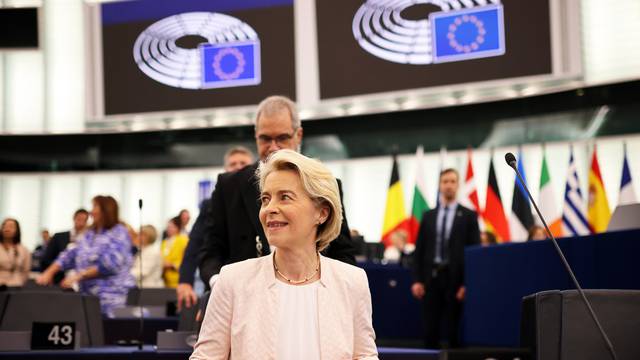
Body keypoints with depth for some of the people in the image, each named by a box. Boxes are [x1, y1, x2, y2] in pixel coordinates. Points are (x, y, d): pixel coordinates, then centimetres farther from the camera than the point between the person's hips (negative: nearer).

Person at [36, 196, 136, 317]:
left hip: (112, 296, -6)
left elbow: (110, 264, -16)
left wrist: (79, 275, -16)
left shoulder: (119, 233, -4)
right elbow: (70, 255, 16)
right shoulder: (89, 234, 18)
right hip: (87, 294, 6)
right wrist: (49, 272, 4)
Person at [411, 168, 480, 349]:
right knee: (430, 330, 1)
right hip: (431, 277, 3)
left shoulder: (468, 216, 3)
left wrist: (467, 283, -9)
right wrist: (416, 280, 0)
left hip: (454, 279, -3)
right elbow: (419, 250, 10)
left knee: (452, 330, -2)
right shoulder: (428, 216, 12)